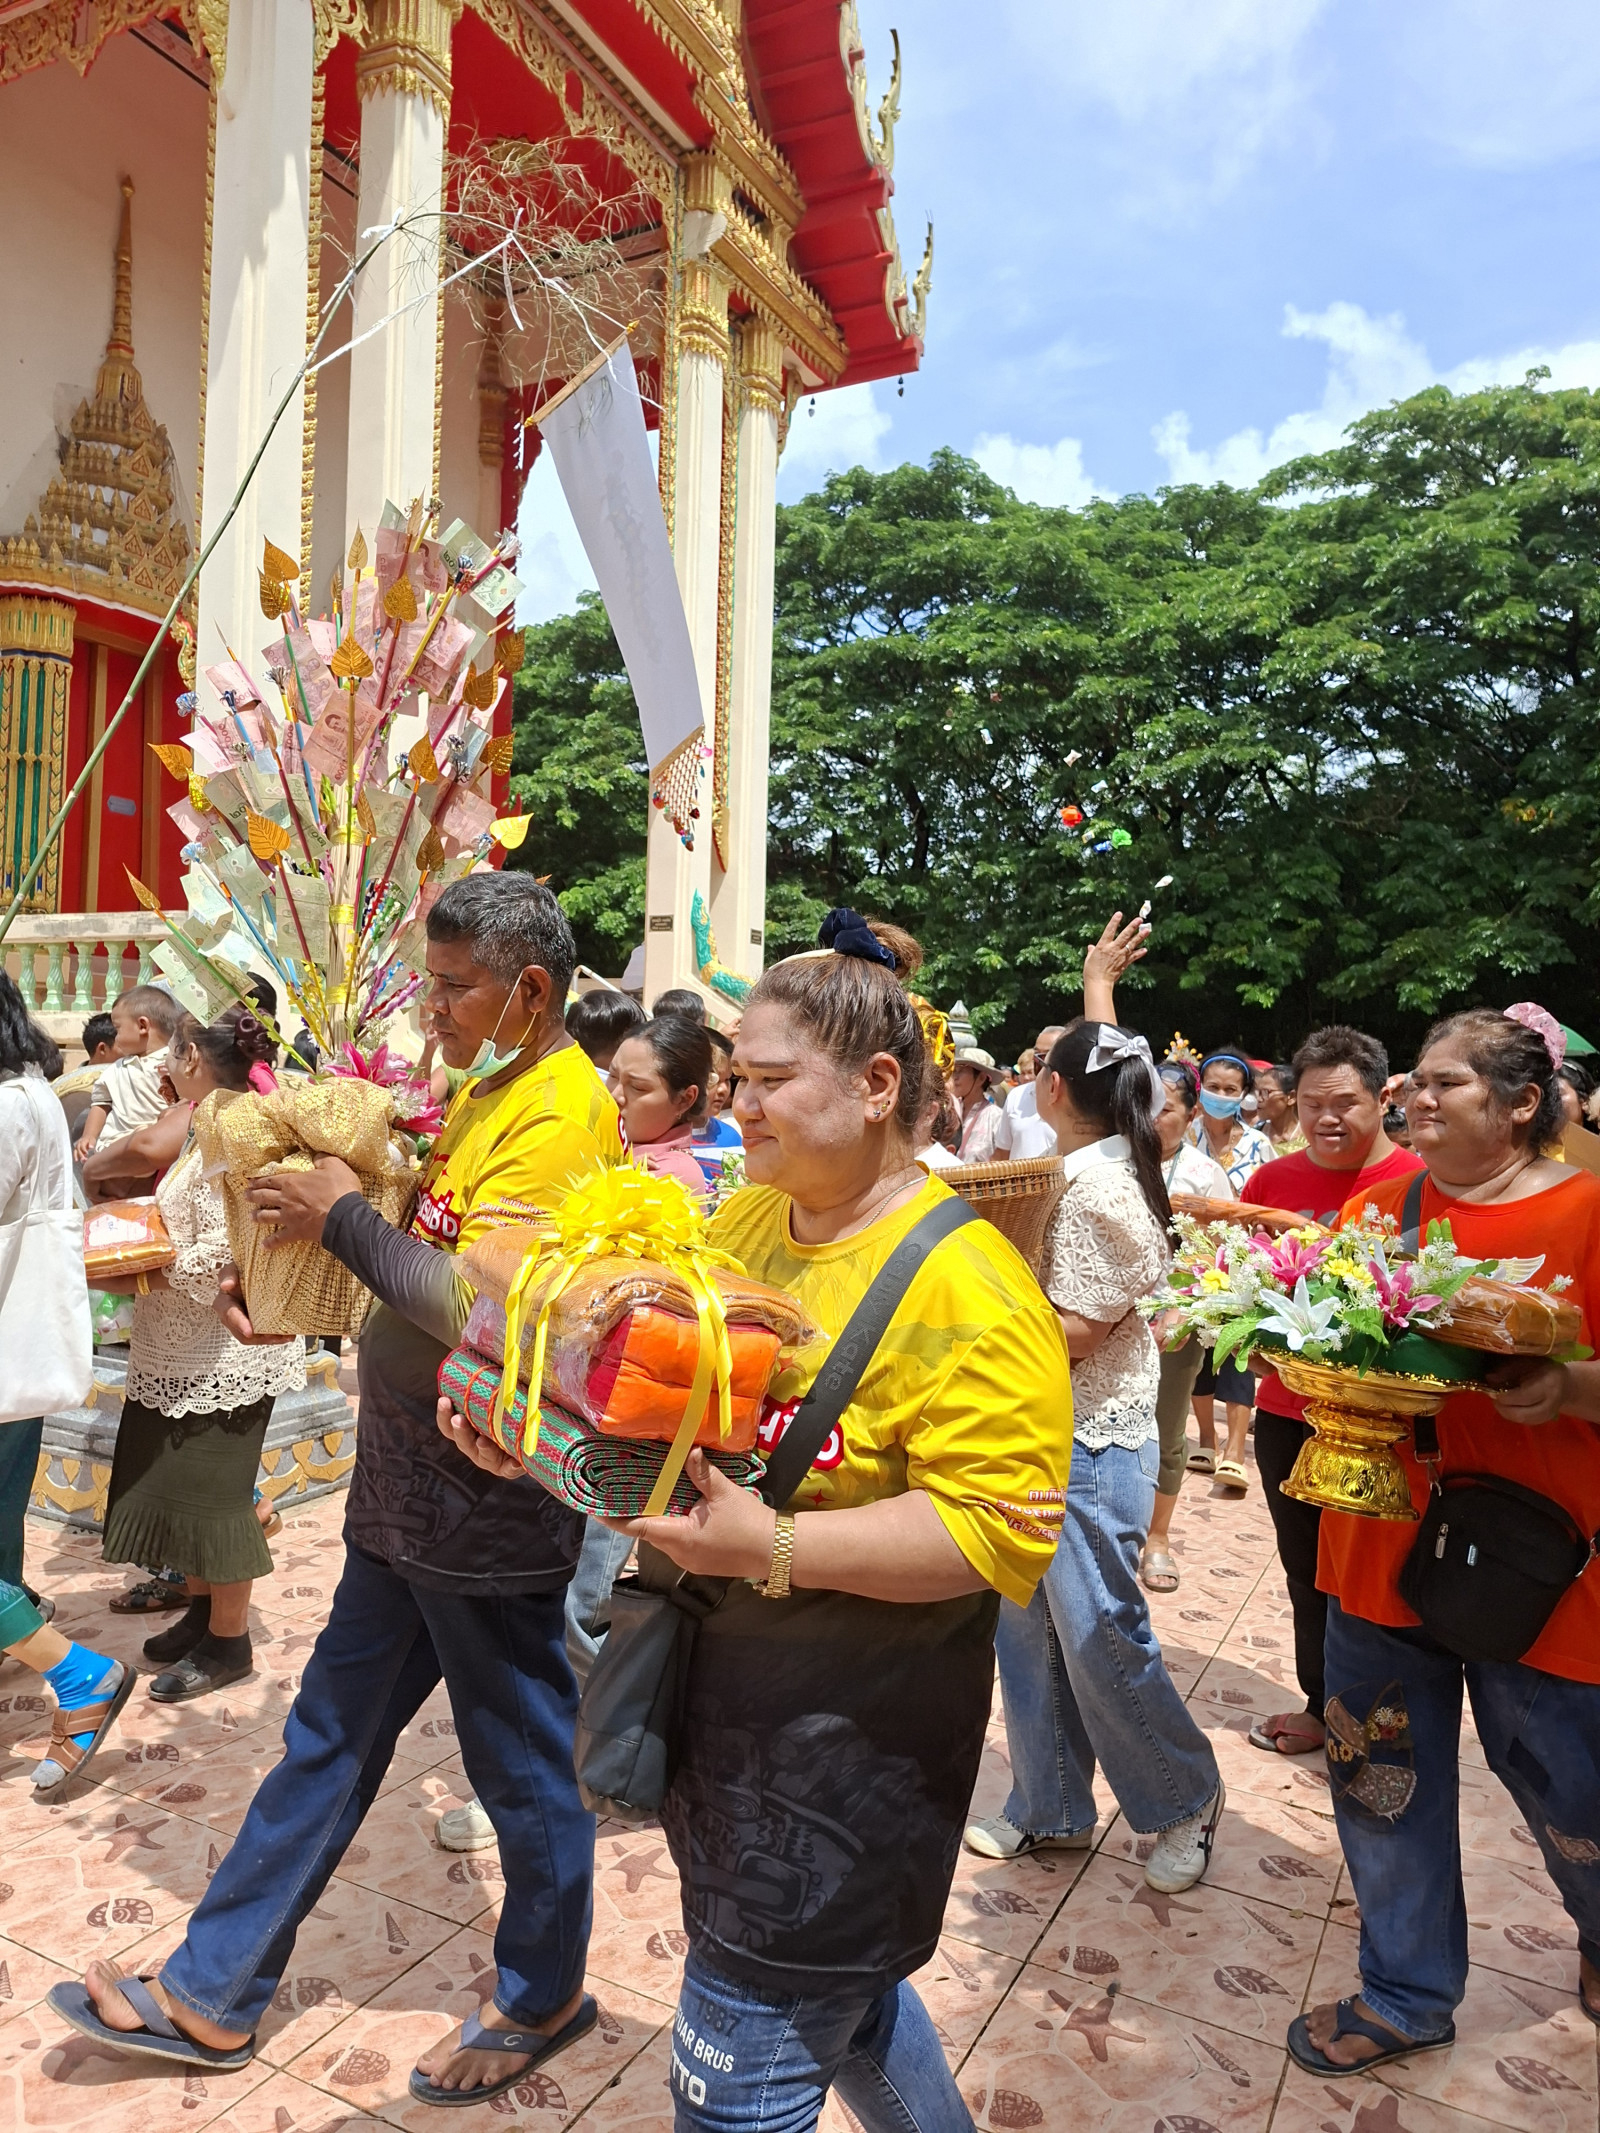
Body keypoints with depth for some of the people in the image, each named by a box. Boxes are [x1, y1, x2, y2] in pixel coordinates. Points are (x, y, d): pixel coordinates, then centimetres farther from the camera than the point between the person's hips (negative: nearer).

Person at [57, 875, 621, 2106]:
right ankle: (214, 1997, 39)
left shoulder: (560, 1118, -21)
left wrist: (343, 1218, -17)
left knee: (526, 1771, 13)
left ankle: (542, 2002, 37)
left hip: (490, 1513, -9)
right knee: (329, 1741, 21)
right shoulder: (486, 1092, 9)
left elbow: (478, 1304, -28)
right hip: (410, 1494, 9)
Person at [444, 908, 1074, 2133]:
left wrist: (773, 1550, -32)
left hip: (848, 1734, -7)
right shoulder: (746, 1220, 2)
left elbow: (997, 1528, -26)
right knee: (835, 1982, 28)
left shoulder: (966, 1287, -22)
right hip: (719, 1684, 8)